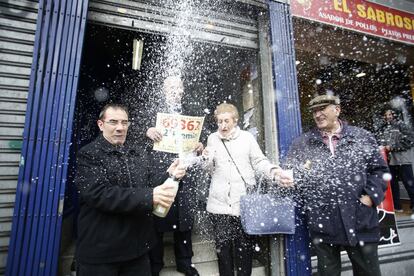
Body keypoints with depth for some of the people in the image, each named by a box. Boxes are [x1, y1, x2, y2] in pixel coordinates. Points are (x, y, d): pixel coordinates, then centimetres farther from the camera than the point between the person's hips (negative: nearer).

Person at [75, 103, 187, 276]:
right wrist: (149, 197, -29)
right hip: (100, 250, -4)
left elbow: (149, 183, 6)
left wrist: (169, 176, -14)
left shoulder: (138, 155, 8)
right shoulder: (89, 154, -9)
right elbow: (98, 193, -22)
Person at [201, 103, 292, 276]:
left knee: (244, 247, 12)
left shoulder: (247, 137, -1)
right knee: (222, 247, 13)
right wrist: (207, 159, -8)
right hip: (219, 204, 2)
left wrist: (274, 171, -17)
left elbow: (259, 162, 1)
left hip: (243, 203, -1)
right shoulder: (212, 138, 7)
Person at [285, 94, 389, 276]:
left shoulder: (363, 137, 6)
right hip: (323, 225, 0)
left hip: (361, 222, 1)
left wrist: (371, 196, -5)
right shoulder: (301, 144, 4)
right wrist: (302, 171, -18)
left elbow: (379, 169, 6)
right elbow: (289, 175, 3)